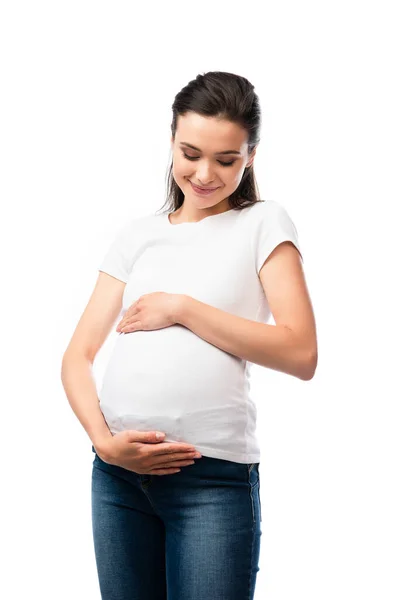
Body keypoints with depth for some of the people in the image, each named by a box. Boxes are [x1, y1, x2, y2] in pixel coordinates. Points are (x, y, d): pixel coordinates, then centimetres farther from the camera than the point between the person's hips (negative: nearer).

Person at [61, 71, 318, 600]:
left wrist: (182, 307, -9)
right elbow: (78, 355, 9)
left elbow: (301, 354, -7)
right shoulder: (138, 236, 14)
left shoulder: (263, 224, 5)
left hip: (214, 474, -3)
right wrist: (102, 438, -9)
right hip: (118, 471, 4)